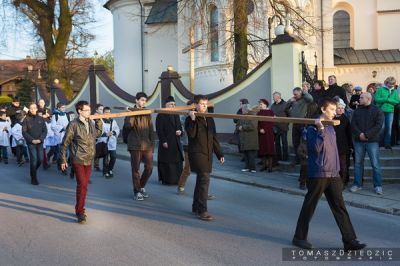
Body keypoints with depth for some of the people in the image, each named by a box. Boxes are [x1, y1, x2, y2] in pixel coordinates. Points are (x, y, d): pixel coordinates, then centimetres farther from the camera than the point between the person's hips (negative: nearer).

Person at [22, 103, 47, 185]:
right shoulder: (26, 119, 0)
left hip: (40, 142, 3)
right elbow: (24, 132, -3)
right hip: (31, 143, -3)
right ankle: (33, 178, 1)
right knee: (34, 159, -8)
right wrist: (32, 140, -12)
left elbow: (45, 130, 5)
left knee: (40, 159, 1)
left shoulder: (41, 119, 6)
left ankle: (33, 171, 29)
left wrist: (40, 139, -9)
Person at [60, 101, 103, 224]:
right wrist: (63, 160, -6)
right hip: (78, 160, -6)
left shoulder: (91, 123, 6)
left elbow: (98, 134, 24)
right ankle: (80, 212, -1)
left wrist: (99, 121, 11)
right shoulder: (74, 125, -12)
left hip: (89, 160, 6)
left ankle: (79, 209, 24)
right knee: (82, 185, -10)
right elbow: (65, 143, -7)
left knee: (84, 185, 11)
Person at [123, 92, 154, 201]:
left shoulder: (147, 113, 12)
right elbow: (128, 125, -17)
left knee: (149, 168, 1)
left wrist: (152, 143, 6)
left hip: (147, 145, 4)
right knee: (136, 169, 1)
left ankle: (141, 186, 23)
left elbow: (151, 129, 11)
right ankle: (137, 191, 12)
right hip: (135, 145, -3)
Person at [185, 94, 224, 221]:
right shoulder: (190, 119, -4)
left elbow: (214, 138, 18)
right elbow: (191, 134, -20)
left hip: (208, 154, 7)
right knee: (204, 180, -15)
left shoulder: (209, 119, 15)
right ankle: (202, 211, -12)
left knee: (201, 180, 14)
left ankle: (196, 206, 26)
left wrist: (219, 154, 16)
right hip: (197, 154, -7)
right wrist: (193, 119, -24)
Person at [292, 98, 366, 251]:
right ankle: (299, 237, 17)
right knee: (309, 206, 4)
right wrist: (320, 130, -25)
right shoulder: (313, 128, -8)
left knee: (340, 207, 4)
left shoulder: (331, 129, 15)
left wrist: (337, 170, 19)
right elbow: (315, 148, -20)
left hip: (333, 175, 7)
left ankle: (350, 241, 5)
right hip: (318, 174, -7)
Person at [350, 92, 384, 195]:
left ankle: (378, 185, 5)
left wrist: (366, 134, -17)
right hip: (359, 141, 4)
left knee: (375, 164, -2)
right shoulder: (357, 111, 11)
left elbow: (378, 125, -10)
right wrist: (359, 134, -14)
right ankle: (357, 184, 15)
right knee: (358, 163, 7)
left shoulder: (377, 111, 0)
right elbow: (353, 125, 4)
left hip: (372, 141, -3)